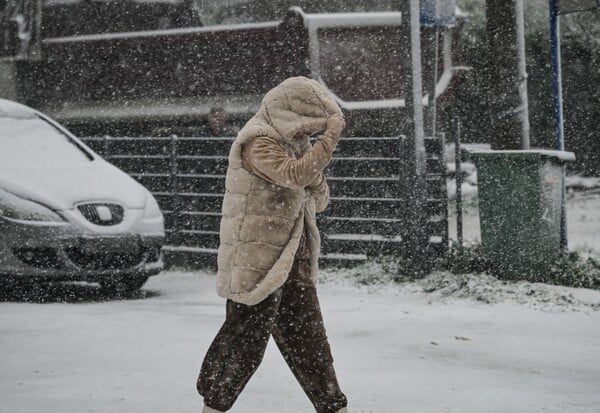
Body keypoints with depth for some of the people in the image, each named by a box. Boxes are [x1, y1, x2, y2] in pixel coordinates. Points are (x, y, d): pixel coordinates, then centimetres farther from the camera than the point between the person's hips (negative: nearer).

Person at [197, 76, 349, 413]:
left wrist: (315, 182, -6)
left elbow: (319, 201, 15)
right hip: (258, 262, -9)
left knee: (308, 337, 12)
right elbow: (295, 174, -31)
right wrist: (331, 136, -25)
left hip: (293, 260, 9)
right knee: (246, 336, -4)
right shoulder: (259, 142, -14)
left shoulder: (292, 143, 14)